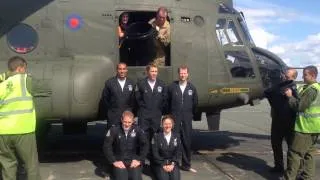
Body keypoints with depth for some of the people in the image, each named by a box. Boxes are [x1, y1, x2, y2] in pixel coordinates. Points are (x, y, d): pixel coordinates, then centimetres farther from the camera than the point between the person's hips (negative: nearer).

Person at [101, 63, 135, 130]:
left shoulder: (131, 83, 3)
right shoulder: (109, 82, -2)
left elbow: (133, 99, 11)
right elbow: (105, 98, 6)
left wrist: (130, 109, 8)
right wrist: (110, 108, 8)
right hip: (113, 116, -1)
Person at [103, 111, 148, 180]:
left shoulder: (137, 130, -1)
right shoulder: (114, 130, -5)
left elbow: (145, 145, -3)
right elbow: (106, 146, -8)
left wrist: (139, 160, -10)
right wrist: (114, 161, -13)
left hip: (133, 161, 1)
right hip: (119, 161, -1)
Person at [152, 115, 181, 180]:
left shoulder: (176, 136, 5)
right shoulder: (156, 136, -2)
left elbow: (177, 152, 3)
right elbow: (155, 154, -5)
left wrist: (172, 164, -11)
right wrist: (163, 165, -13)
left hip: (173, 163, 2)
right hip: (160, 163, -2)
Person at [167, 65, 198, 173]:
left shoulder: (192, 88, 4)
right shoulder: (172, 87, -2)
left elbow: (195, 103, 12)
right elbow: (167, 102, 4)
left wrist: (192, 115, 14)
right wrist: (169, 115, 7)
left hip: (187, 118, 2)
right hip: (175, 118, -2)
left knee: (187, 141, 6)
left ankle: (186, 165, 16)